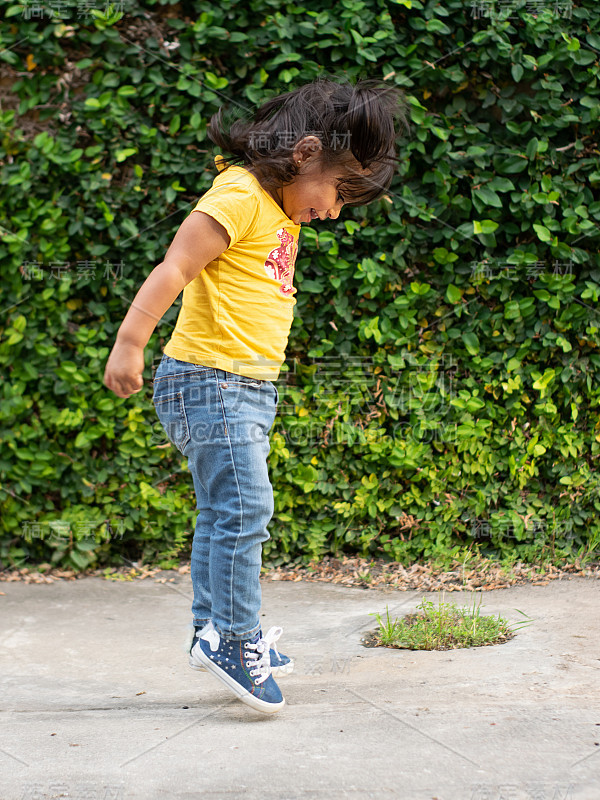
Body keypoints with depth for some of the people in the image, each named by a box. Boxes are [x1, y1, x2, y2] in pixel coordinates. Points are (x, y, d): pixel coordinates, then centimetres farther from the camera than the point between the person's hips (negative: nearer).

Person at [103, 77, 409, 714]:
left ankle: (214, 629, 23)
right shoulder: (240, 195, -14)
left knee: (223, 514, 14)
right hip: (210, 380, -10)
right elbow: (172, 270, -22)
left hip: (249, 386, 10)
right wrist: (129, 344, -28)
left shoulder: (282, 210, 15)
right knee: (244, 510, -10)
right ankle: (235, 640, -1)